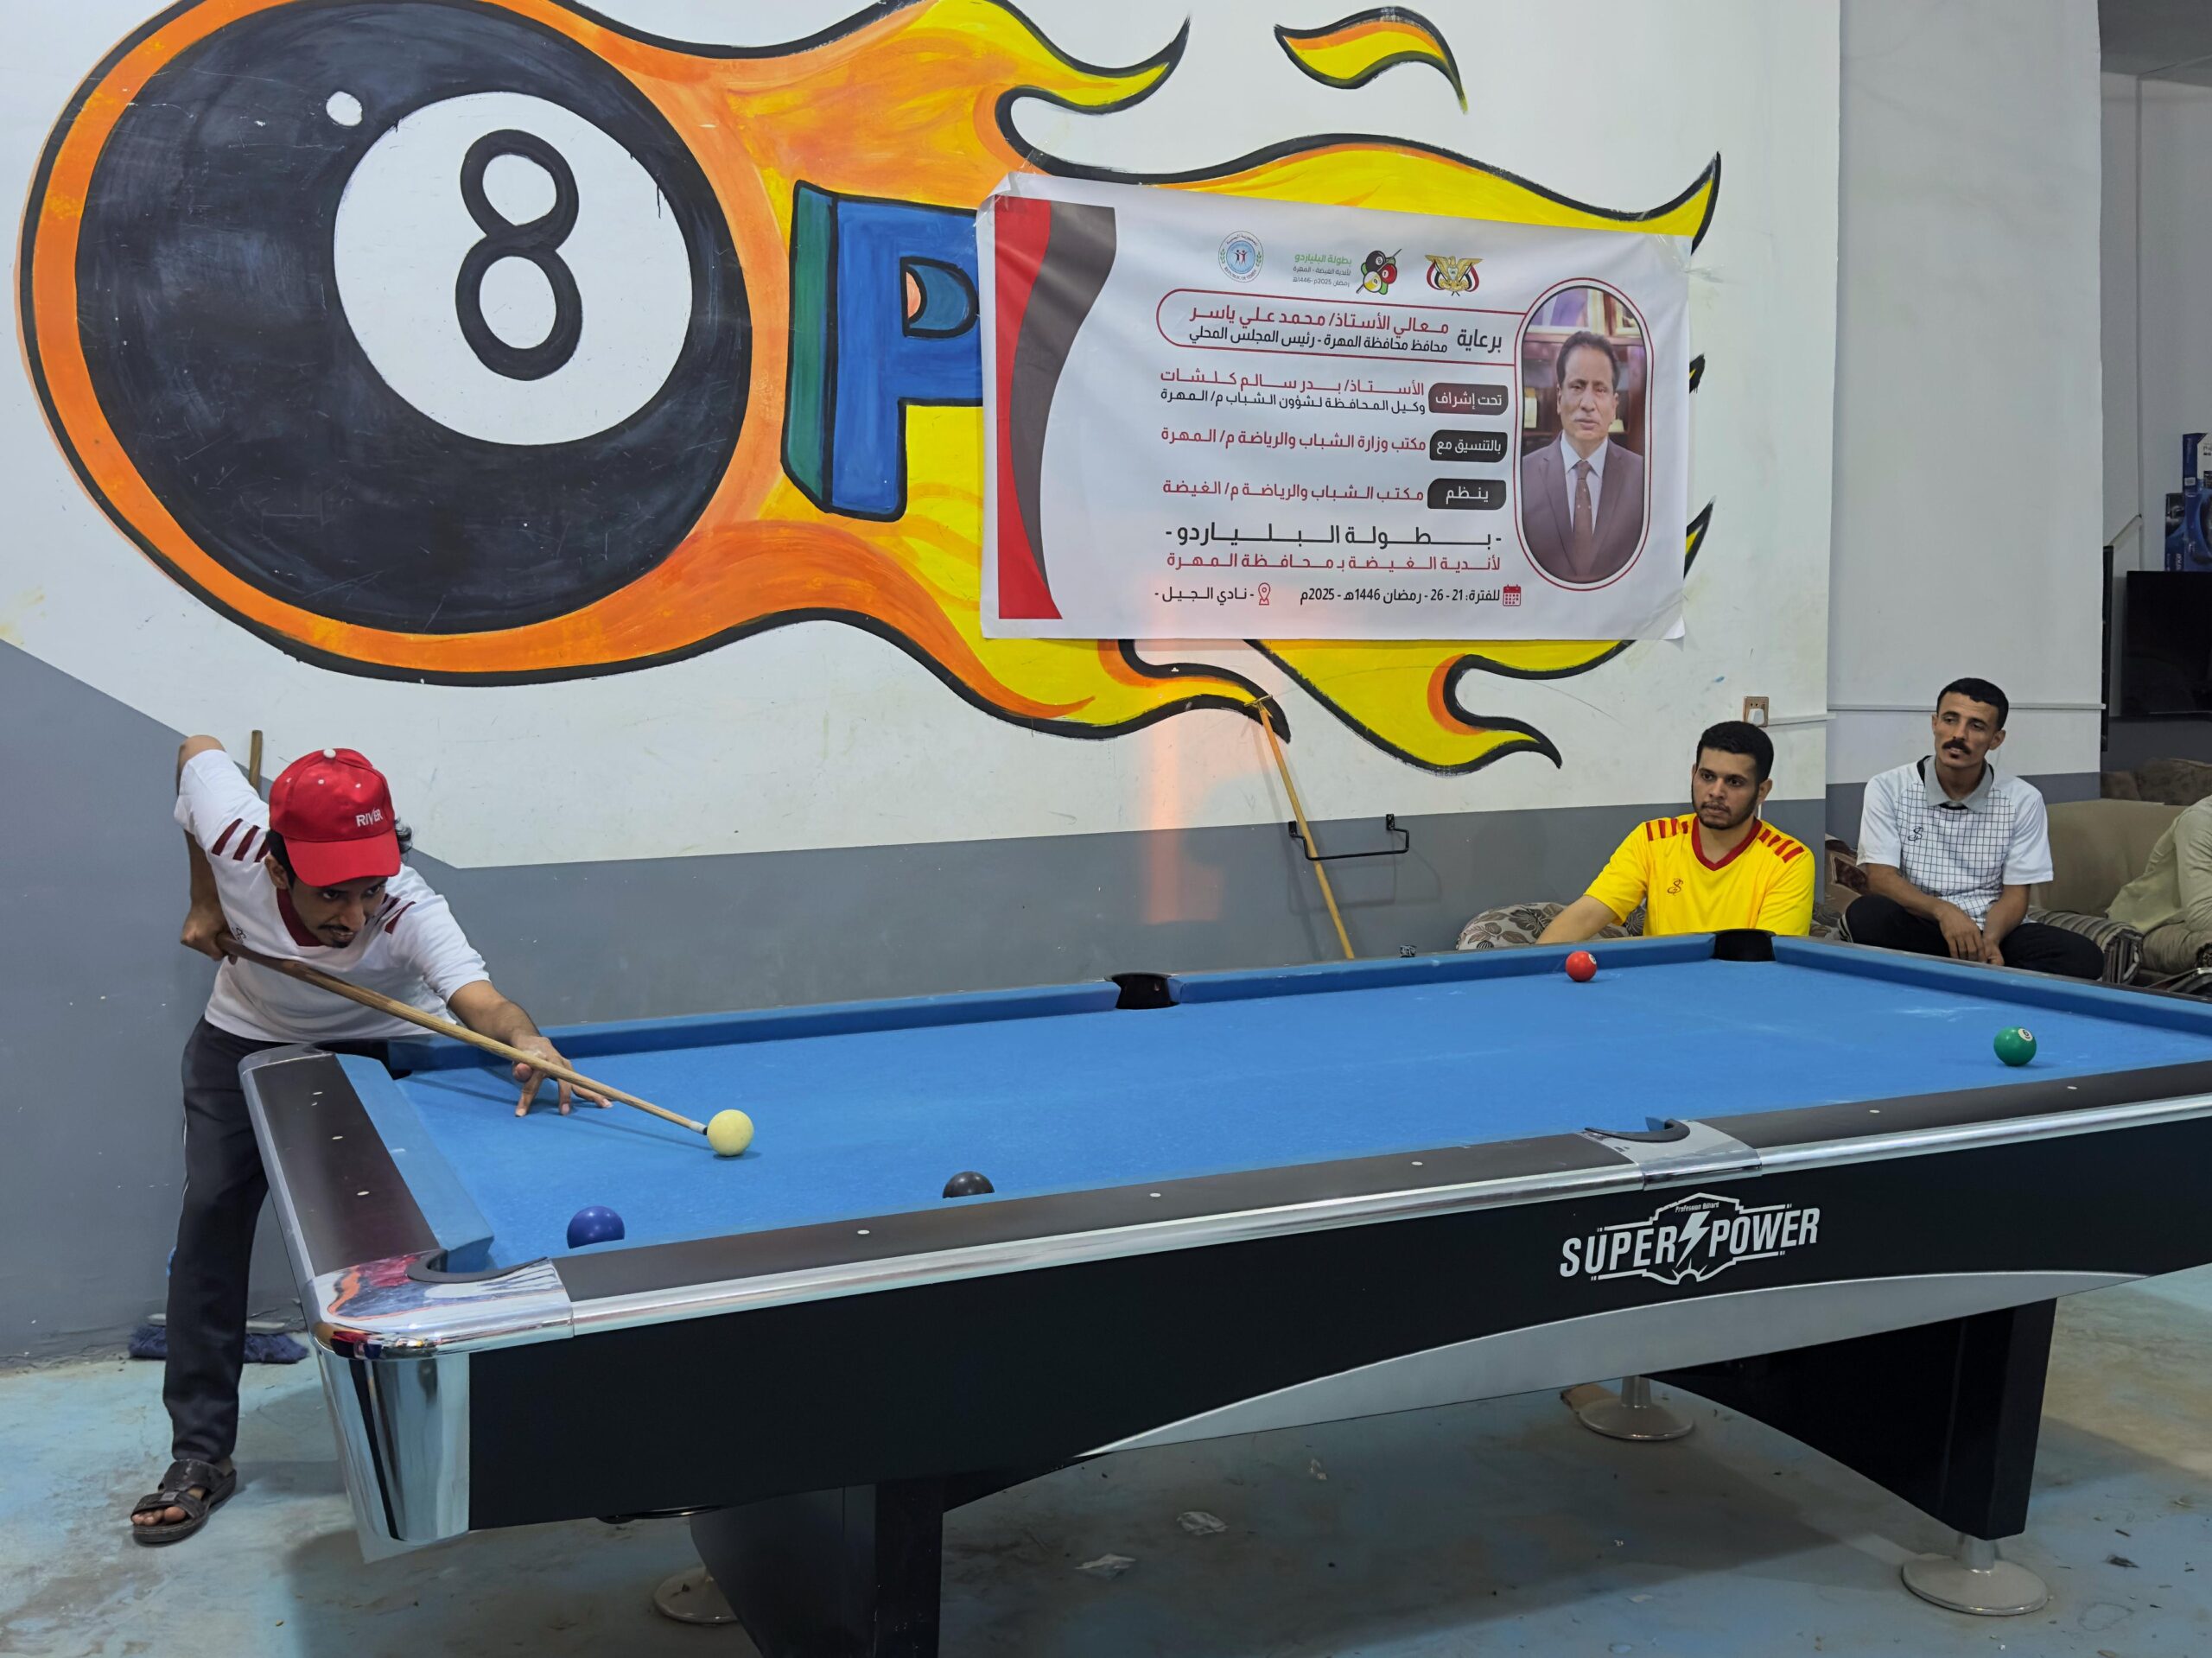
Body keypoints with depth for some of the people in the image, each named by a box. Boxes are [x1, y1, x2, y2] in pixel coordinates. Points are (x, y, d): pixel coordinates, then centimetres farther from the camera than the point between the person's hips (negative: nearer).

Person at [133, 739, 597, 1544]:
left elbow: (483, 1003, -58)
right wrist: (206, 902, -9)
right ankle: (200, 1455, 4)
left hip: (377, 1048, -2)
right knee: (212, 1217, -5)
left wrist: (527, 1039, -81)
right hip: (245, 1039, 2)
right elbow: (199, 750, -12)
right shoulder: (235, 839, -35)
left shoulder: (410, 913, -41)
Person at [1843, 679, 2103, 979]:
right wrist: (1942, 911, -30)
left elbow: (2016, 893, -1)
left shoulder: (2022, 799, 1)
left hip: (1994, 931, 2)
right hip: (1918, 931, -2)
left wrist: (1988, 940, -24)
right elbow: (1880, 878, -11)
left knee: (2084, 957, -26)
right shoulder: (1889, 789, -3)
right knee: (1866, 914, -35)